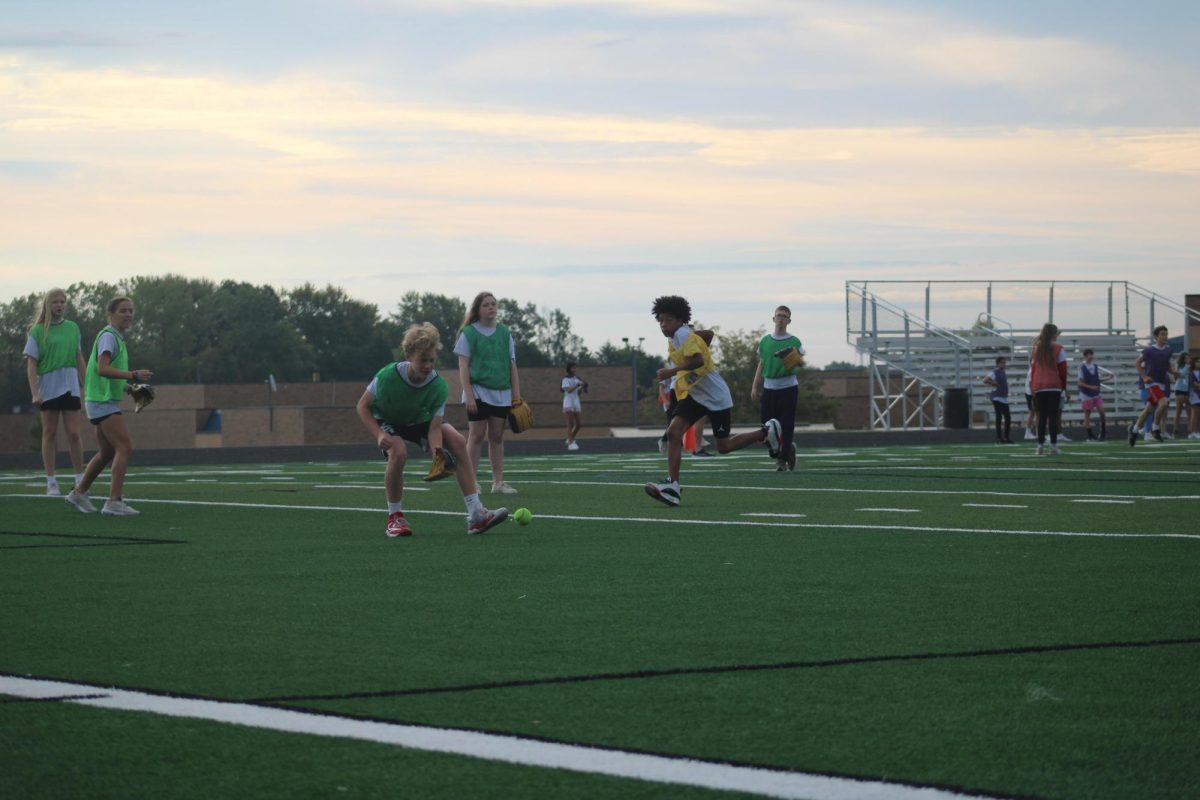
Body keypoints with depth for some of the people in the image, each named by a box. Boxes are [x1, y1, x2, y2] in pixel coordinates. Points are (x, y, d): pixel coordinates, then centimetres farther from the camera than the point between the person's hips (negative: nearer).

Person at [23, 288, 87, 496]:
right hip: (48, 387, -2)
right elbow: (31, 364, -4)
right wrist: (34, 393, -13)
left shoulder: (72, 328, 8)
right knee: (50, 433, 3)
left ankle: (80, 479, 4)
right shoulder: (38, 331, -2)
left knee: (73, 433, -2)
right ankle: (51, 482, 7)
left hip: (70, 387, 2)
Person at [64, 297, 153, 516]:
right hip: (103, 401, -10)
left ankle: (79, 493, 26)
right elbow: (102, 368, -26)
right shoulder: (108, 336, -12)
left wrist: (128, 388, 13)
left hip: (107, 401, 10)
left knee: (107, 452, 17)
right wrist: (133, 375, -35)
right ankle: (114, 501, -19)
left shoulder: (117, 338, 18)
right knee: (125, 448, -16)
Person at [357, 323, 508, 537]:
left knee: (458, 442, -18)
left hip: (419, 421, 3)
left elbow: (434, 427, -24)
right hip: (386, 421, -3)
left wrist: (437, 453, -44)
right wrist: (379, 434, -31)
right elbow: (363, 406, -17)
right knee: (399, 451, -35)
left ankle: (475, 515, -17)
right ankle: (394, 518, -15)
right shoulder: (387, 376, -30)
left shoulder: (439, 386, -24)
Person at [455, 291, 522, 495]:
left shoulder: (504, 333, 9)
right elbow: (463, 366, -5)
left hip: (502, 393, 4)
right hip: (478, 392, -4)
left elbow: (512, 366, 11)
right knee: (477, 435, -5)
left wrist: (517, 396, 6)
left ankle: (498, 482, 10)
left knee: (497, 436, 7)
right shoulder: (469, 333, -3)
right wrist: (469, 395, -13)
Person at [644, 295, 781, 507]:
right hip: (694, 394, 8)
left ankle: (767, 432, 24)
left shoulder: (684, 335, -20)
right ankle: (672, 486, -17)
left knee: (723, 447, 4)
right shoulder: (673, 338, 8)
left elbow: (697, 360, -35)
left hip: (715, 396, -8)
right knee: (673, 432, -12)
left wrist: (672, 371, -38)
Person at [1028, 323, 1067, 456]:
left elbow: (1032, 368, 10)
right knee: (1053, 416, -4)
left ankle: (1040, 445, 3)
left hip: (1038, 387, 3)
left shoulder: (1036, 349, 10)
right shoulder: (1058, 349, -1)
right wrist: (1064, 387, 6)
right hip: (1054, 387, -3)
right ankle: (1053, 446, -8)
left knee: (1041, 416, 6)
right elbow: (1063, 369, -3)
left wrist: (1032, 387, 13)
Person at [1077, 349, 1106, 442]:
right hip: (1086, 394, -4)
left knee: (1101, 410, -9)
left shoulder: (1096, 366, 8)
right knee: (1087, 414, 1)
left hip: (1096, 393, 4)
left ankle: (1103, 432, 1)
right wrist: (1090, 387, -20)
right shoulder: (1082, 367, -9)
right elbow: (1080, 382, -11)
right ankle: (1090, 436, 7)